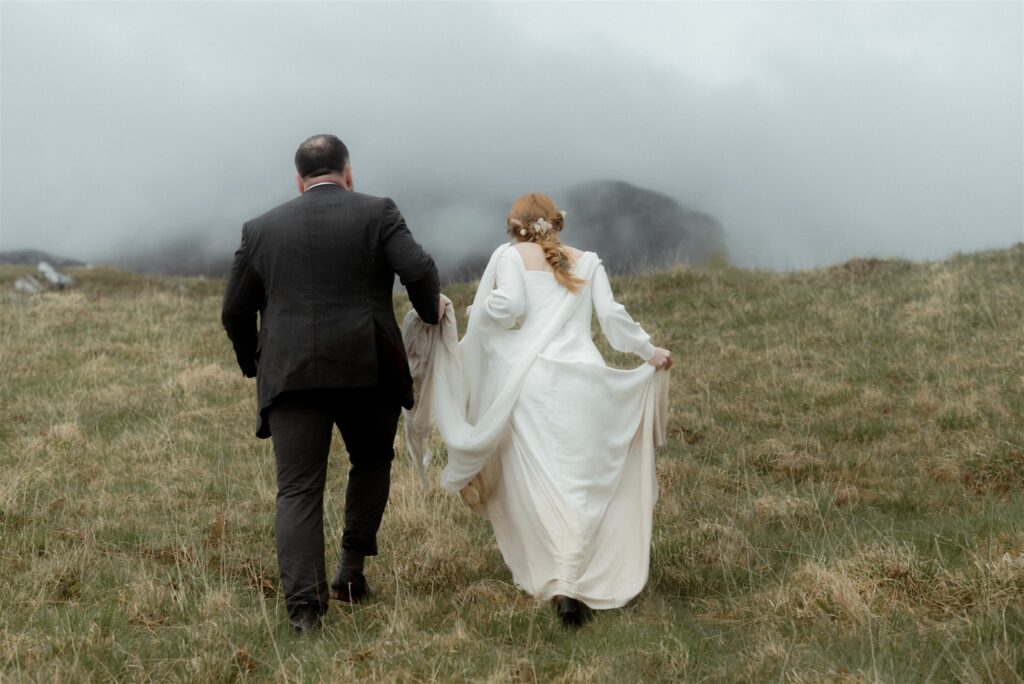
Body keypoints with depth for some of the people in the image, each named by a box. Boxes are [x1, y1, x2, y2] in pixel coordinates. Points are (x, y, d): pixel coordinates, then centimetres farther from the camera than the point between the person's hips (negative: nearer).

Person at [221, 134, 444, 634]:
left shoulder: (261, 228, 12)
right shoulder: (377, 213, 4)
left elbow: (235, 312, 13)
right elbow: (418, 270, -9)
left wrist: (254, 363, 28)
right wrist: (430, 310, 10)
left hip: (291, 375, 1)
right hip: (367, 369, -1)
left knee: (298, 490, 0)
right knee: (372, 461, 23)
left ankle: (303, 602, -10)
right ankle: (352, 566, 16)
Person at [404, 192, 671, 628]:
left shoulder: (510, 255, 10)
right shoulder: (588, 262, 18)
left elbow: (508, 305, -6)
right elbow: (611, 317, 9)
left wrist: (480, 309, 13)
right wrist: (649, 352, 20)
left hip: (532, 379, -2)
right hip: (585, 380, 2)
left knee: (541, 482, -1)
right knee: (586, 481, 1)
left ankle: (561, 581, -8)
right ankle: (589, 579, -10)